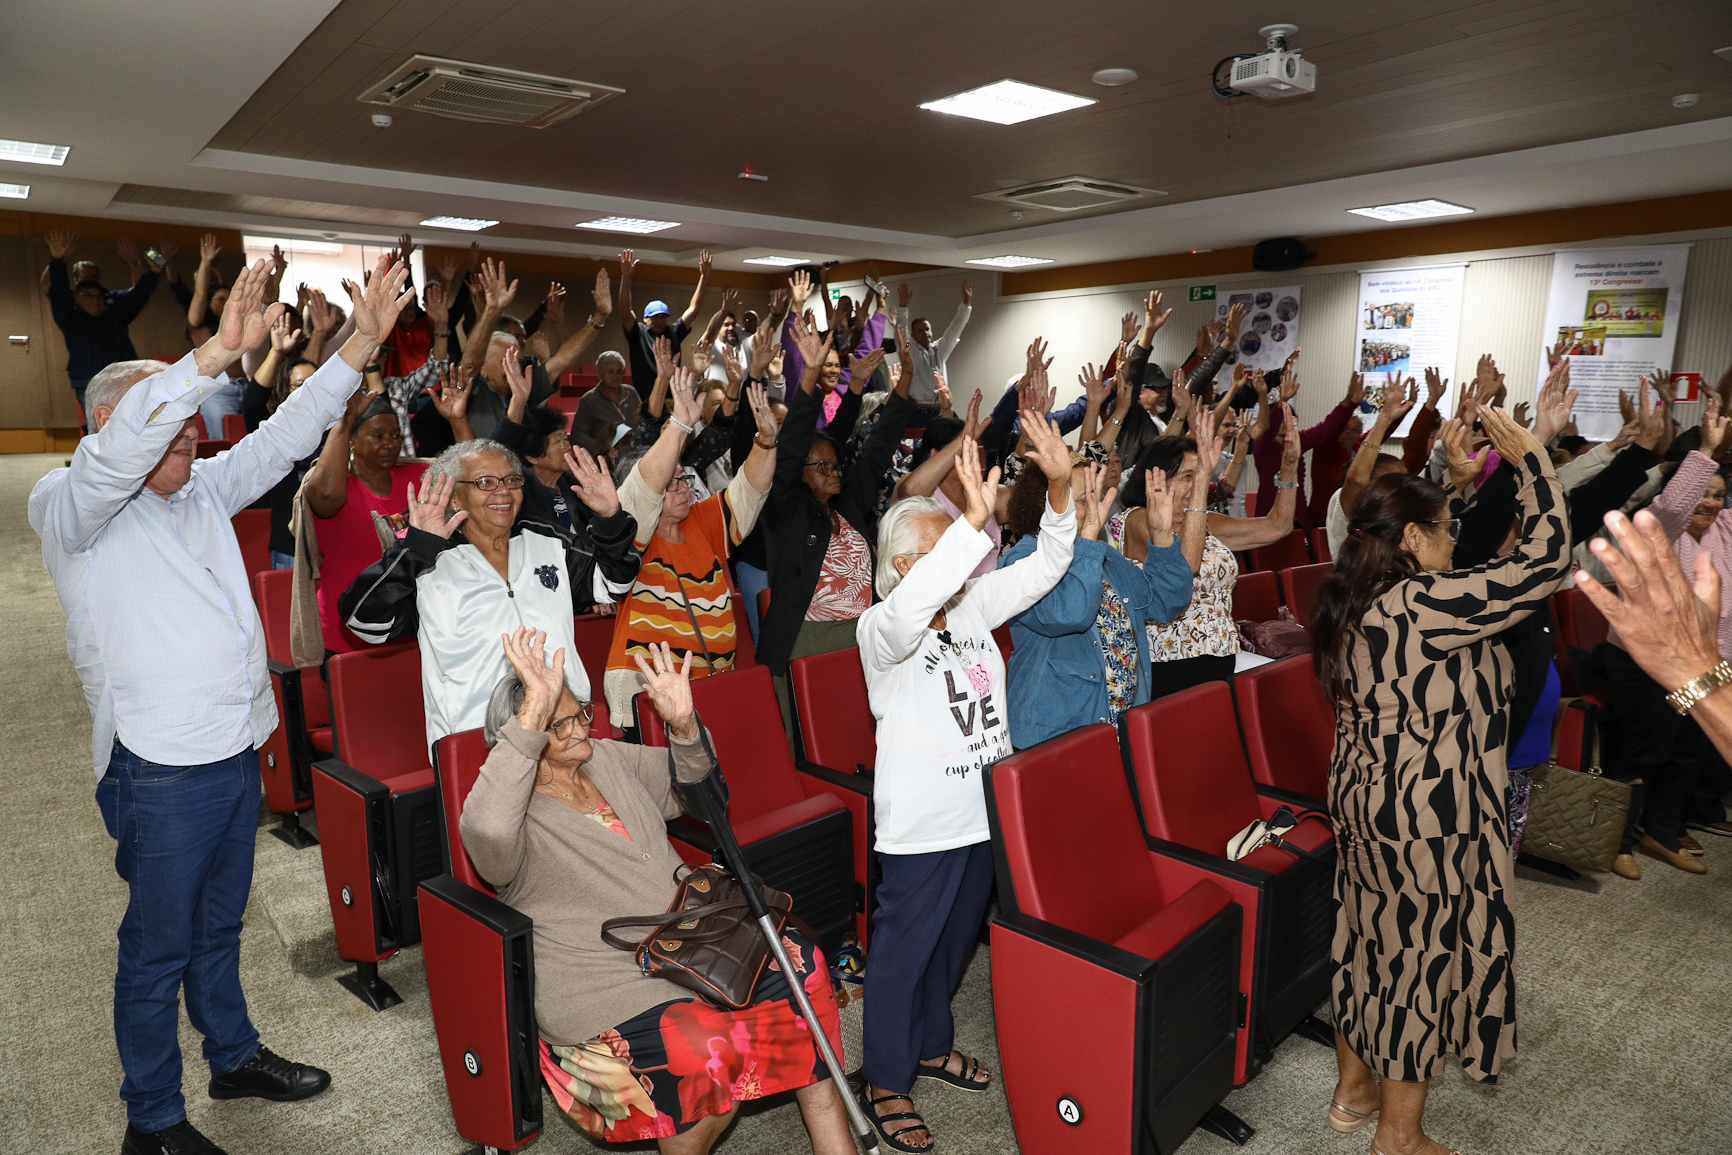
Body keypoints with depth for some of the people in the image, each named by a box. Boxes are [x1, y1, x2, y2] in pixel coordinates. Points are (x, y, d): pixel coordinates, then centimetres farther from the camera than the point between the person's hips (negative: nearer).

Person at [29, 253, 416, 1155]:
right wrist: (217, 352, -42)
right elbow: (117, 453, -30)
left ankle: (234, 1056, 41)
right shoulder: (69, 506, -10)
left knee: (218, 923, 23)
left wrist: (361, 343, -5)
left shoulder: (201, 490, 11)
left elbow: (285, 436, 5)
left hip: (236, 750, 7)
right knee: (157, 946, 9)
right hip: (160, 768, -7)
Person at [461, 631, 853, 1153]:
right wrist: (536, 710, -40)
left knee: (801, 964, -13)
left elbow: (689, 786, 22)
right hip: (604, 986, -7)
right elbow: (487, 830, -37)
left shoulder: (610, 759, 11)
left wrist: (684, 725, 0)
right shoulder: (517, 813, -11)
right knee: (715, 1050, -32)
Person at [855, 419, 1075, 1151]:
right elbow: (909, 608, -43)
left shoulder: (975, 604, 3)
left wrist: (1060, 486, -17)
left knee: (955, 940, 24)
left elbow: (1045, 567, -1)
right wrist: (975, 520, -50)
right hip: (921, 825, -7)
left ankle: (931, 1045, 47)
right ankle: (884, 1081, 29)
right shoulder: (881, 629, -19)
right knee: (903, 950, 9)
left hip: (982, 812, 7)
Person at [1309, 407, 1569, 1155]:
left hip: (1363, 795, 9)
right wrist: (1532, 461, -13)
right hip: (1426, 818, -9)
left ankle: (1353, 1090, 39)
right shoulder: (1420, 604, -25)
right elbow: (1543, 561, -24)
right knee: (1421, 955, 8)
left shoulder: (1355, 600, 2)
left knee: (1369, 938, 21)